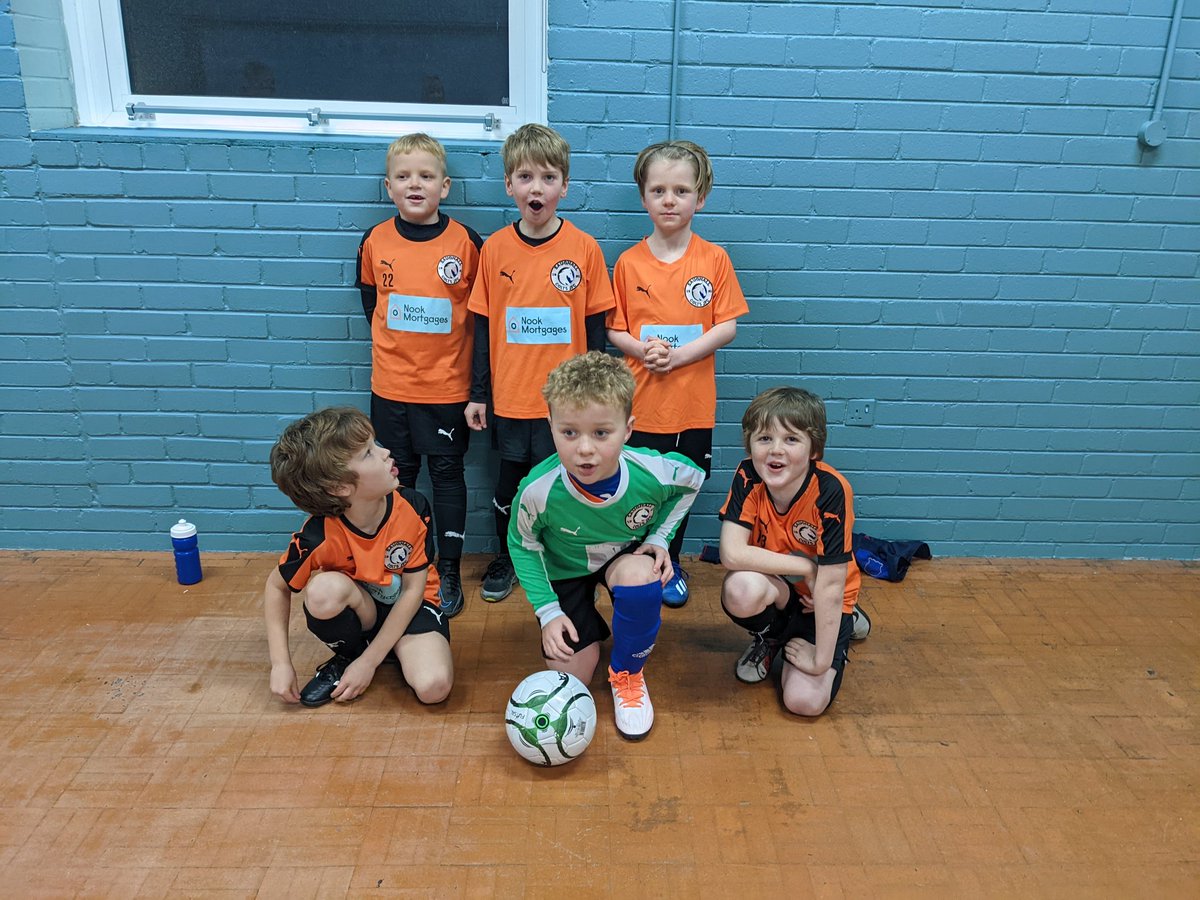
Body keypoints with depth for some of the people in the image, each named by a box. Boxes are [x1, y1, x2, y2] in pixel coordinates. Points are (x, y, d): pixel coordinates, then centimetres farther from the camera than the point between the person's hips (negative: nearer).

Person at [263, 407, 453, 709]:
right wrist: (281, 664, -13)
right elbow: (277, 586, -8)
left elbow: (413, 589, -16)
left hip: (408, 606, 0)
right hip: (359, 610, 0)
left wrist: (369, 661, -17)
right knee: (325, 589, -35)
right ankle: (347, 656, -3)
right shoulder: (319, 536, -27)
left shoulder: (413, 507, -24)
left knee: (434, 686, -27)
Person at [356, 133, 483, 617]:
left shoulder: (466, 242, -9)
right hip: (391, 383, 3)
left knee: (447, 473, 7)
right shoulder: (375, 241, -2)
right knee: (397, 474, 14)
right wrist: (393, 340, 6)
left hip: (447, 383, -2)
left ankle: (449, 571, 20)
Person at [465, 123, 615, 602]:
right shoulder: (495, 248, -1)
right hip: (510, 395, 1)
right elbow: (483, 326, 4)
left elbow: (595, 327, -1)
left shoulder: (584, 248, -5)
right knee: (510, 480, 14)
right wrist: (477, 394, 4)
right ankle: (506, 556, 37)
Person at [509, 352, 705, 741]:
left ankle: (627, 674, -6)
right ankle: (588, 621, 33)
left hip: (627, 555, 0)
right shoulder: (538, 491, -35)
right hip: (564, 569, 0)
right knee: (571, 675, -2)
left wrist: (659, 536, -15)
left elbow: (693, 478, -6)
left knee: (639, 576, -36)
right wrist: (548, 611, -16)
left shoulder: (652, 472, -33)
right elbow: (522, 544, -12)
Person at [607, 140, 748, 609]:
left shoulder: (714, 259, -4)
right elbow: (613, 329, 1)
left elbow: (727, 326, -6)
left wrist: (677, 355, -17)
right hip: (641, 402, 0)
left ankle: (671, 562, 37)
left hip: (693, 402, 0)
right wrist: (641, 348, -19)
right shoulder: (628, 262, -2)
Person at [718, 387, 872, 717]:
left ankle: (842, 625, 15)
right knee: (741, 588, -34)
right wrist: (806, 566, -26)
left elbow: (830, 585, -25)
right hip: (775, 590, 1)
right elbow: (731, 553, -28)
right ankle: (769, 637, 4)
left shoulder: (831, 491, -28)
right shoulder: (748, 477, -19)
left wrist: (821, 660, -21)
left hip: (818, 602, -1)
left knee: (806, 701, -17)